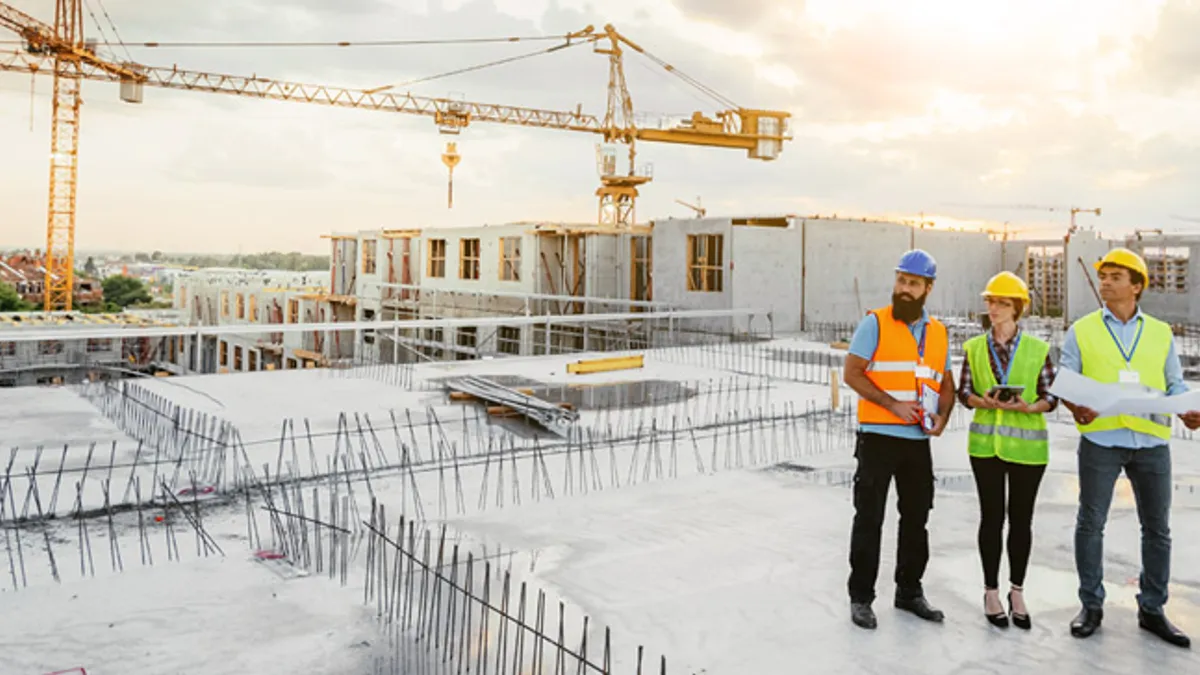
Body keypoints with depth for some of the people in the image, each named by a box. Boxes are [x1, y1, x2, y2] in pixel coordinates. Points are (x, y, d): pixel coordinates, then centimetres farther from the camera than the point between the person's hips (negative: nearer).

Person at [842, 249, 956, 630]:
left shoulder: (939, 333, 11)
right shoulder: (875, 323, -5)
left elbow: (946, 385, 17)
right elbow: (852, 374, -11)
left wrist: (942, 417, -2)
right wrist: (893, 405, -18)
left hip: (918, 440, 5)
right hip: (878, 437, -5)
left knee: (917, 518, 14)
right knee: (869, 518, 1)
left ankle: (910, 591, 29)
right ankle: (861, 597, 12)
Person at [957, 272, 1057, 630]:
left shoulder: (1038, 348, -2)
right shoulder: (974, 347, 3)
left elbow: (1051, 397, -1)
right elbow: (964, 392, 3)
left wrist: (1028, 407, -20)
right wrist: (984, 402, -18)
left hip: (1027, 445, -1)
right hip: (985, 443, 1)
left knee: (1021, 519, 9)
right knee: (991, 517, 7)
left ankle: (1017, 592, 24)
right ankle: (991, 592, 19)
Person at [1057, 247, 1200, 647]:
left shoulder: (1161, 333, 10)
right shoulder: (1081, 331, 5)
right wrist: (1076, 407, -17)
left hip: (1152, 442, 2)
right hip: (1100, 440, -2)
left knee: (1157, 528, 8)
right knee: (1090, 523, 3)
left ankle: (1152, 610, 23)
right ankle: (1091, 606, 17)